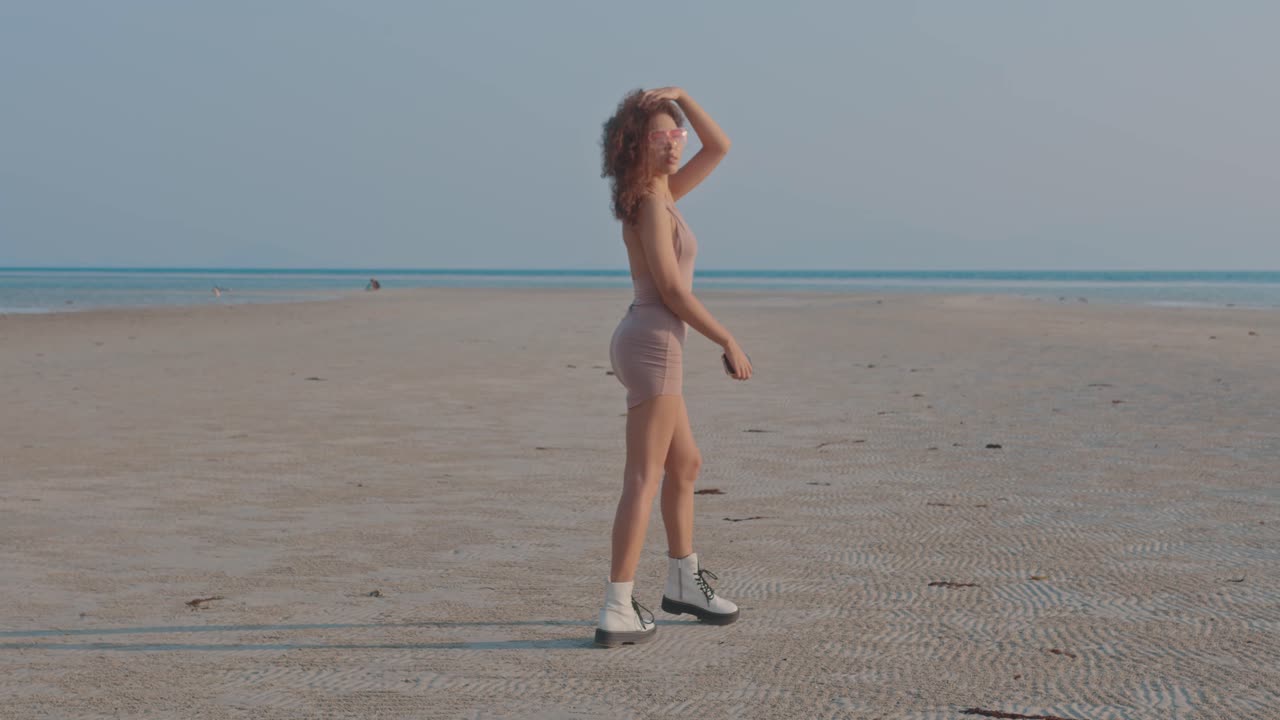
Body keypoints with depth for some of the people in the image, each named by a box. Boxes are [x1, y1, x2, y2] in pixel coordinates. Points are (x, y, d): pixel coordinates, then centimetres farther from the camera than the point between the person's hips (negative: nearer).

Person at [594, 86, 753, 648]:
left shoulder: (662, 193, 14)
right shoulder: (649, 205, -12)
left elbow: (719, 147, 20)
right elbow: (673, 291, -15)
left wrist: (680, 98, 9)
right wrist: (728, 342, -9)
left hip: (645, 343, 10)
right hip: (653, 343, -10)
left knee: (685, 465, 21)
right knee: (643, 479, -10)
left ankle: (682, 583, 33)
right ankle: (618, 612, -12)